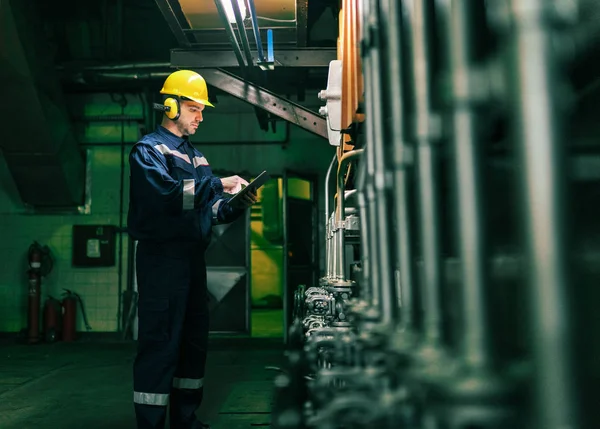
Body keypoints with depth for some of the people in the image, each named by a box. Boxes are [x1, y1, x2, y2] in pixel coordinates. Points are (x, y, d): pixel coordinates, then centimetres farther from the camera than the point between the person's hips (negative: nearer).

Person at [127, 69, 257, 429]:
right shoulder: (150, 149, -3)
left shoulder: (195, 156, 21)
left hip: (193, 258, 9)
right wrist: (216, 184, -21)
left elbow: (212, 210, 19)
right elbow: (169, 194, -22)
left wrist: (238, 204, 1)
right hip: (162, 256, -8)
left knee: (195, 339, 12)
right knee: (160, 344, -9)